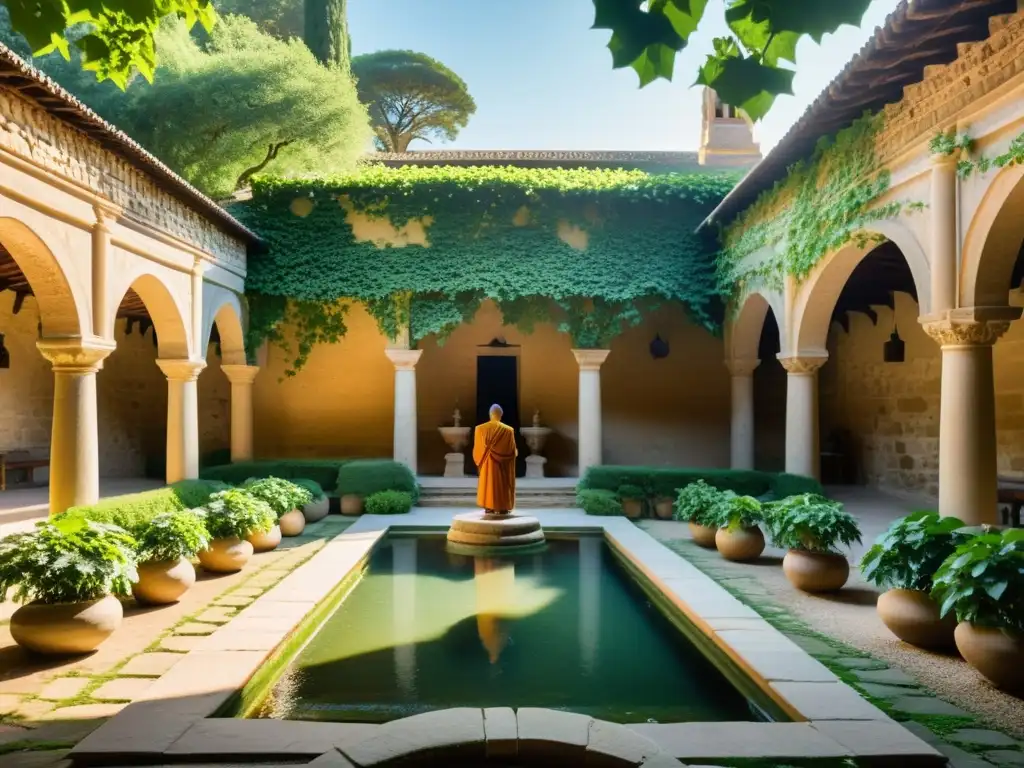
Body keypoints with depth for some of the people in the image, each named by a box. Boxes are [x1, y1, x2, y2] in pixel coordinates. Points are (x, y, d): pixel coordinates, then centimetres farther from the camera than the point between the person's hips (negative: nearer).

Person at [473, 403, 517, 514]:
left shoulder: (480, 429, -5)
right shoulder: (508, 430, -12)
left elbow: (478, 448, 1)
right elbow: (512, 450, -7)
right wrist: (515, 452, 15)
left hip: (487, 462, 2)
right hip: (502, 463, -2)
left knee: (488, 482, 12)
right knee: (502, 483, 7)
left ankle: (489, 507, 12)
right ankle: (502, 508, 8)